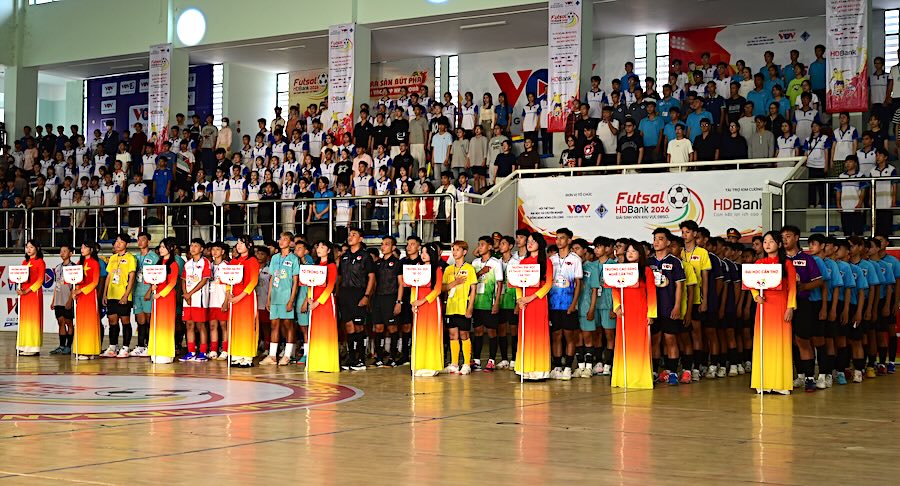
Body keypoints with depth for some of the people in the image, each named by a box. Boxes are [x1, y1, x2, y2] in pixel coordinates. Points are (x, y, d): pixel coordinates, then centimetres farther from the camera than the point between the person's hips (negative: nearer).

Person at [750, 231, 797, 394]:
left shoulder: (787, 263, 2)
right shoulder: (759, 263, 10)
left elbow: (792, 287, -1)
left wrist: (790, 307, -8)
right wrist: (756, 296, -8)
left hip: (780, 304, -2)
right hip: (764, 304, 3)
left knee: (780, 342, -2)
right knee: (763, 342, 1)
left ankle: (780, 382, 2)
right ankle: (763, 382, 4)